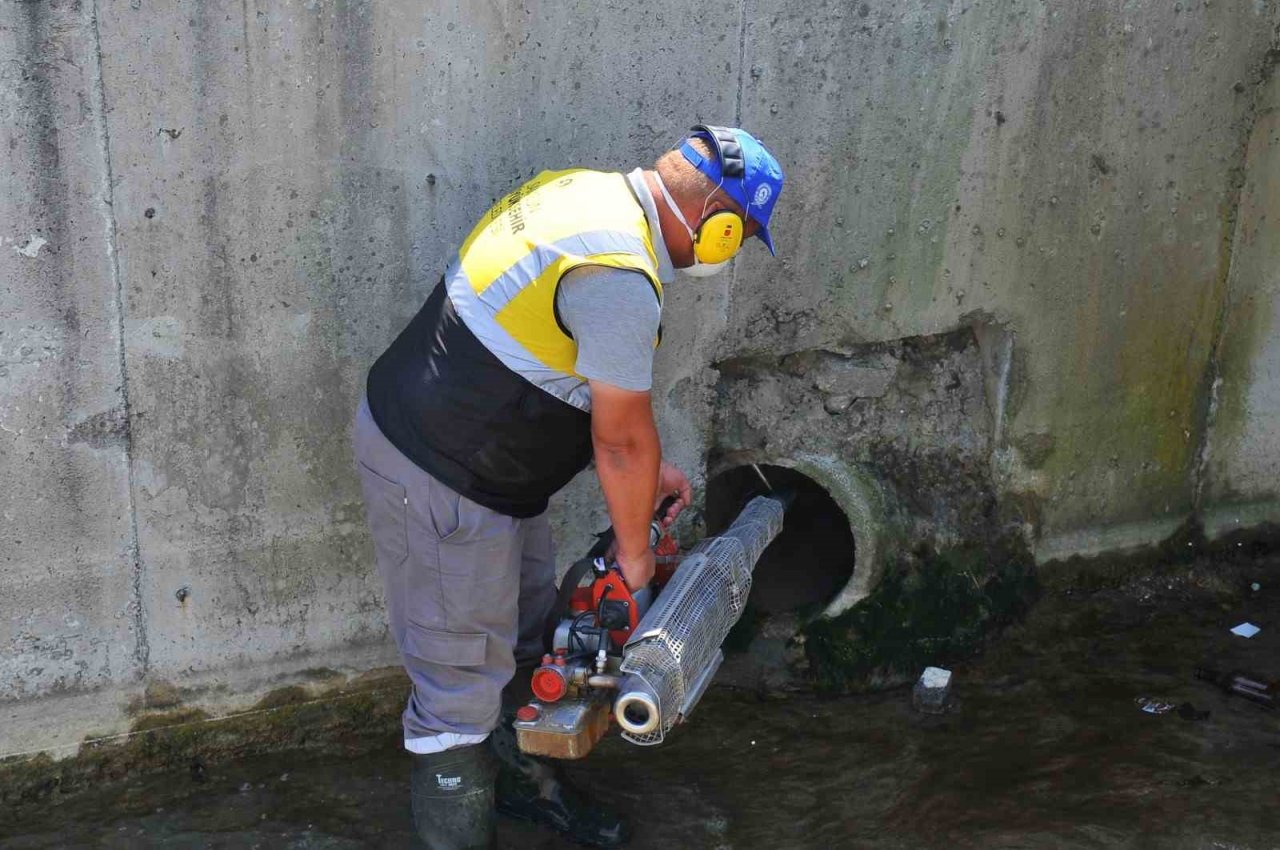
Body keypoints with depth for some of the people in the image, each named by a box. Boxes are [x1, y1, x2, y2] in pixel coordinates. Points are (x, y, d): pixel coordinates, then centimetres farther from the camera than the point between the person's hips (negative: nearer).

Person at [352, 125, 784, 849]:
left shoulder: (590, 191, 4)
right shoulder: (621, 278, -27)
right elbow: (622, 438, -17)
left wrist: (646, 466, 18)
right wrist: (635, 553, -1)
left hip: (480, 455, 10)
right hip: (436, 477, -10)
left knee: (529, 633, 22)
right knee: (463, 678, 2)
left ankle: (525, 780, 43)